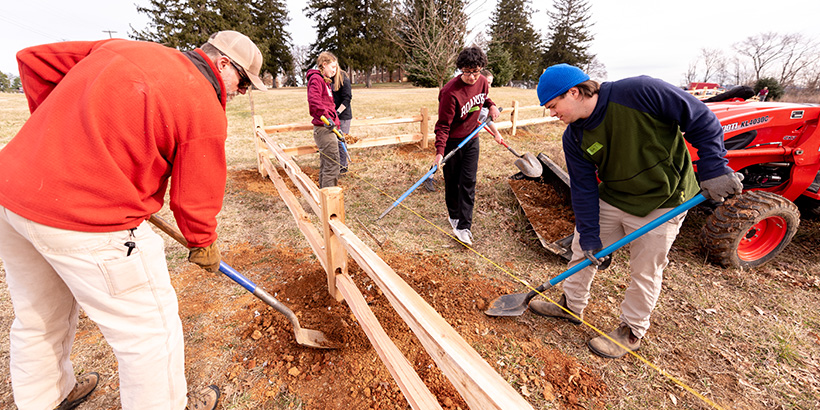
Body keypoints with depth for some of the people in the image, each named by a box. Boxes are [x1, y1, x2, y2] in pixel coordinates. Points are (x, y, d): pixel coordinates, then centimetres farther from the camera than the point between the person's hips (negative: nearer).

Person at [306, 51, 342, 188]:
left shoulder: (324, 80, 24)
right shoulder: (316, 78, -7)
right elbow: (314, 100, -24)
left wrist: (336, 124, 23)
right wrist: (327, 117, -26)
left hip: (327, 128, 10)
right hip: (324, 128, -10)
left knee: (326, 164, 14)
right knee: (333, 163, -11)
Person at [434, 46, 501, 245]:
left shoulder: (482, 82, -3)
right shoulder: (451, 91, -23)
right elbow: (443, 125, -20)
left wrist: (491, 105, 1)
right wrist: (440, 151, -28)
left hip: (471, 140, 5)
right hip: (452, 142, -4)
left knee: (468, 183, -1)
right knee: (452, 183, 8)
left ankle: (463, 226, 4)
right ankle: (453, 215, 33)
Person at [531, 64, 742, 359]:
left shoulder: (639, 92, -24)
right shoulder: (574, 138, -8)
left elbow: (702, 121, -14)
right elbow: (583, 190, -7)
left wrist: (714, 168, -19)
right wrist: (590, 236, -7)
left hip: (661, 204, -4)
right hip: (610, 199, 5)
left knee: (644, 273, 8)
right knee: (583, 249, 11)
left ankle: (632, 331, 31)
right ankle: (572, 306, 34)